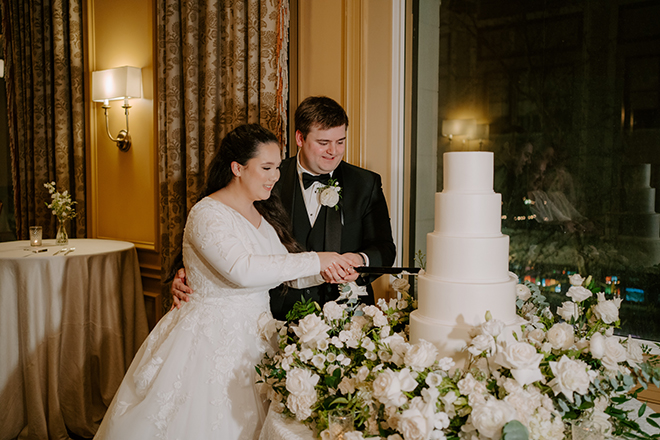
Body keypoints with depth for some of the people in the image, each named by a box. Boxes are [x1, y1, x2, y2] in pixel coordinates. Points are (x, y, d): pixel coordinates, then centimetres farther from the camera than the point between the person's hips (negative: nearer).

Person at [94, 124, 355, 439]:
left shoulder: (265, 214, 10)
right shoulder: (207, 213, -16)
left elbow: (288, 273, 11)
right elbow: (242, 270, -32)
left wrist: (327, 272, -9)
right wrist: (314, 260, -25)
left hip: (253, 338, 7)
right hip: (211, 339, -7)